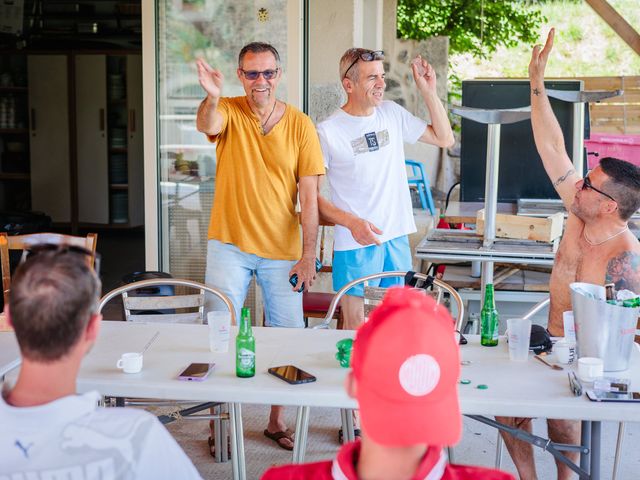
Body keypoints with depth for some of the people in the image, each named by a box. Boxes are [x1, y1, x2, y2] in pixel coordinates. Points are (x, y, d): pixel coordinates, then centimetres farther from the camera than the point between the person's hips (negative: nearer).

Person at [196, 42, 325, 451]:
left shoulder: (300, 125, -3)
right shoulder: (229, 112, -3)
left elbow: (309, 196, -3)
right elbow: (206, 125, -28)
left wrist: (308, 255, -7)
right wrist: (212, 97, -50)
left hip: (282, 251, 1)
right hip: (230, 245, -1)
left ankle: (277, 419, 25)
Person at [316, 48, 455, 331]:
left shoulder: (392, 114, 6)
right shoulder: (328, 132, -10)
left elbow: (444, 139, 12)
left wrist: (428, 92, 3)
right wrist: (351, 222, -20)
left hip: (397, 240, 5)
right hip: (355, 245, -5)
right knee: (356, 333, 2)